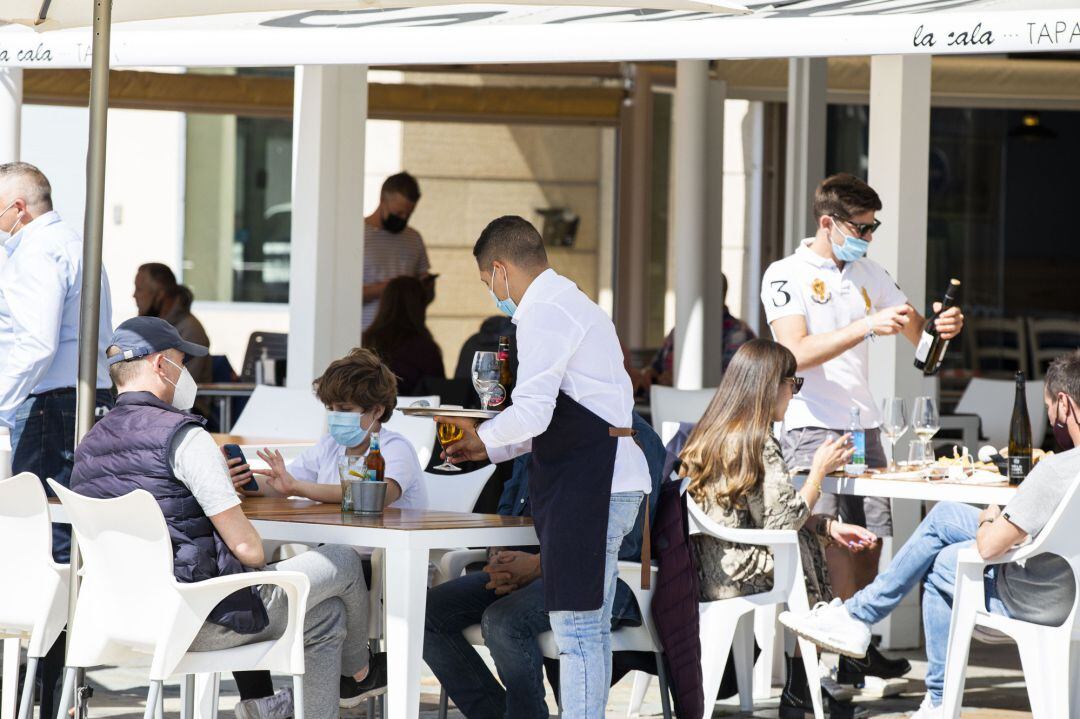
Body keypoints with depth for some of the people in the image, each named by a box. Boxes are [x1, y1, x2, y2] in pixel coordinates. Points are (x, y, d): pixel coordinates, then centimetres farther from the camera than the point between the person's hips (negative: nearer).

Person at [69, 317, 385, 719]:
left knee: (326, 616, 23)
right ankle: (359, 671, 41)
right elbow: (247, 548, -18)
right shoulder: (180, 435, -18)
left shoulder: (87, 448, 8)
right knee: (343, 563, 15)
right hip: (208, 618, -9)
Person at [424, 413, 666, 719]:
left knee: (503, 621, -34)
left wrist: (538, 565, -22)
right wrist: (500, 558, -1)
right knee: (430, 609, -11)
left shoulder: (635, 438, -7)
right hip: (523, 568, 8)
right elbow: (509, 506, 22)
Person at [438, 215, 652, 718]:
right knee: (590, 627, 13)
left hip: (589, 484, -11)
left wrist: (483, 435, 0)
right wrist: (491, 449, 26)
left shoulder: (543, 314, -11)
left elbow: (532, 413, -19)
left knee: (575, 625, -10)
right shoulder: (574, 305, 23)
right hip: (608, 481, 11)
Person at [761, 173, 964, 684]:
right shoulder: (785, 276, -4)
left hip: (864, 426, 6)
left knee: (869, 538, 4)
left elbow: (916, 334, 20)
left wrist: (941, 326, -5)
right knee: (829, 543, -13)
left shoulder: (868, 275, 15)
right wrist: (867, 326, -25)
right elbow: (797, 353, -17)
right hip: (811, 429, -6)